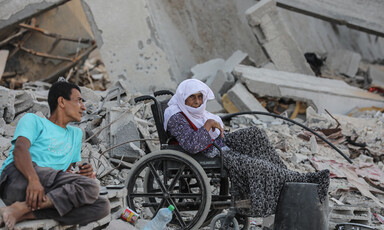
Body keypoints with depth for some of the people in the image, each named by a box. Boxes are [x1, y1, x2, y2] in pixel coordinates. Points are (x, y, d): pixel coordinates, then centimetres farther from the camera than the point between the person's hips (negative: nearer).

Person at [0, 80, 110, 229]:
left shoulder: (76, 134, 35)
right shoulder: (33, 120, 16)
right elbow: (20, 149, -5)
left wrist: (82, 174, 3)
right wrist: (33, 180, -26)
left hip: (48, 192, 6)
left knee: (102, 206, -19)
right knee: (91, 187, -26)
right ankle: (21, 208, -27)